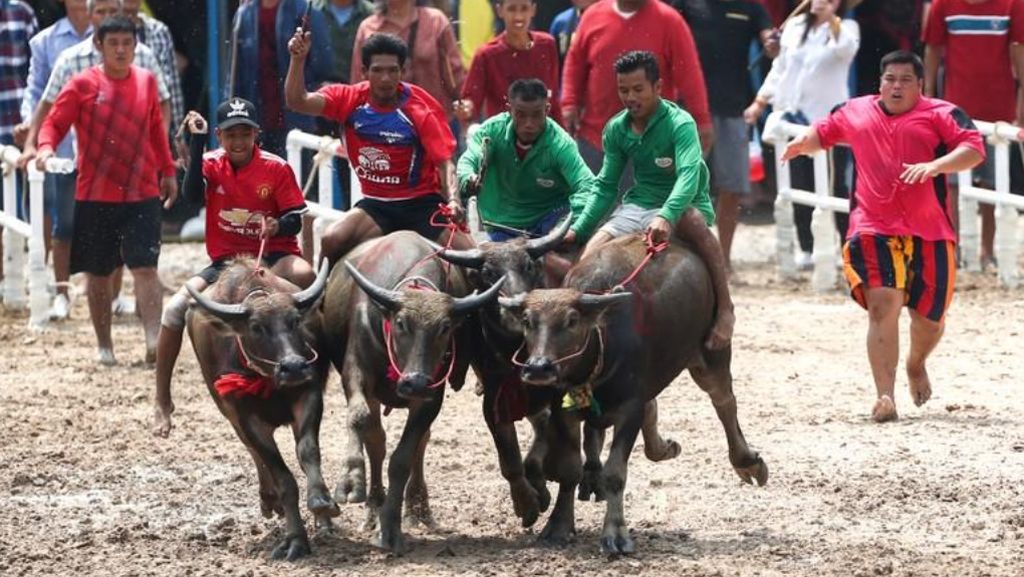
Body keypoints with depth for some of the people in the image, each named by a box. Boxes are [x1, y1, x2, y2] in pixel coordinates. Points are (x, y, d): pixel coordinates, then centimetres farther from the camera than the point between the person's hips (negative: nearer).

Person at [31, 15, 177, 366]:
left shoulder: (146, 81, 6)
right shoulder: (83, 85, -5)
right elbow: (54, 123, -6)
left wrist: (167, 171, 22)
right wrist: (46, 148, -27)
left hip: (142, 194, 1)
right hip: (95, 196, -1)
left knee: (145, 267, -10)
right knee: (98, 273, 7)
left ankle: (154, 341, -20)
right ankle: (105, 346, 18)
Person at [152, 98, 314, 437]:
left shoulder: (276, 168, -6)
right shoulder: (212, 164, 0)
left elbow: (295, 219, -5)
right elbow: (191, 194, -21)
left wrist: (277, 226, -29)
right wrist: (196, 142, -23)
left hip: (272, 256, -2)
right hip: (225, 263, 2)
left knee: (303, 275, -38)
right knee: (176, 308, -16)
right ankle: (162, 401, -5)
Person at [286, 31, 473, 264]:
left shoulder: (422, 108, -11)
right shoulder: (350, 100, -3)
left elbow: (443, 161, -16)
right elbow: (297, 101, -10)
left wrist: (452, 199, -34)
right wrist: (298, 60, -24)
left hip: (421, 203, -2)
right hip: (376, 204, 2)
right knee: (332, 241, -24)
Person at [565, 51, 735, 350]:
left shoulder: (679, 124, -16)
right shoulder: (617, 129, 3)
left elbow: (688, 175, -33)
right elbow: (606, 186, 13)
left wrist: (666, 217, -50)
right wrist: (578, 229, 1)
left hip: (681, 205, -5)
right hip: (638, 206, 5)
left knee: (693, 220, -42)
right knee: (589, 257, -19)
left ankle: (725, 308, -34)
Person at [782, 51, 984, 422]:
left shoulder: (940, 114, 2)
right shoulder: (856, 112, 14)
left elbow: (974, 148, -11)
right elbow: (825, 132, 32)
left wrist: (935, 166, -26)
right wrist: (803, 143, 10)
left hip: (929, 234, 0)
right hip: (874, 231, 0)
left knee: (930, 316, 11)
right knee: (883, 305, -17)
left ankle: (916, 365, 46)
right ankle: (885, 396, -21)